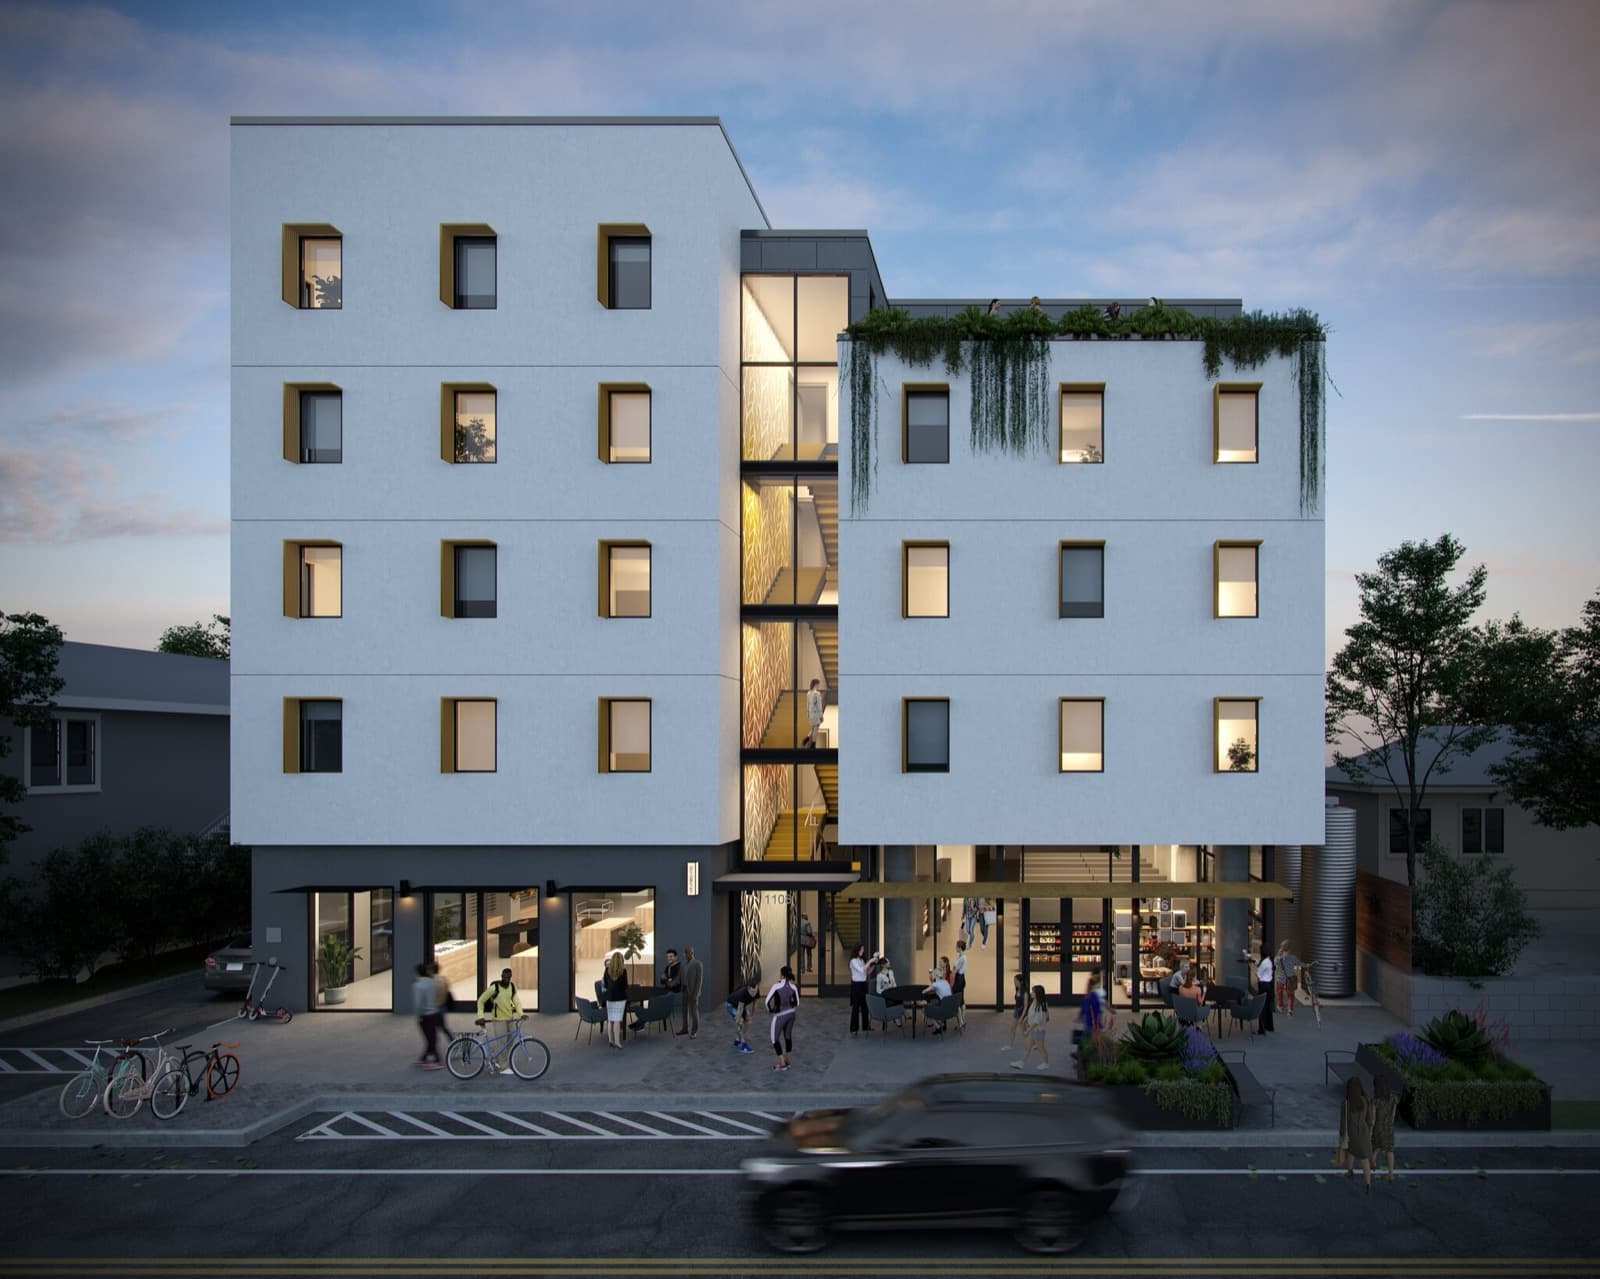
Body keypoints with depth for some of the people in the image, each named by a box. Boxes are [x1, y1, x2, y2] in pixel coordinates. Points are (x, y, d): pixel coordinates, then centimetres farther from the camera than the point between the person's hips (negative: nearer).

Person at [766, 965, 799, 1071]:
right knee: (788, 1037, 19)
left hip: (780, 1015, -5)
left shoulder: (776, 985, -20)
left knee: (775, 1039, 9)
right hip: (791, 1014, 6)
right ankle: (787, 1061, 29)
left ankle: (782, 1064, 9)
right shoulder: (793, 987, -5)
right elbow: (797, 1003, 2)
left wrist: (770, 1010, 0)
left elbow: (767, 1001, -18)